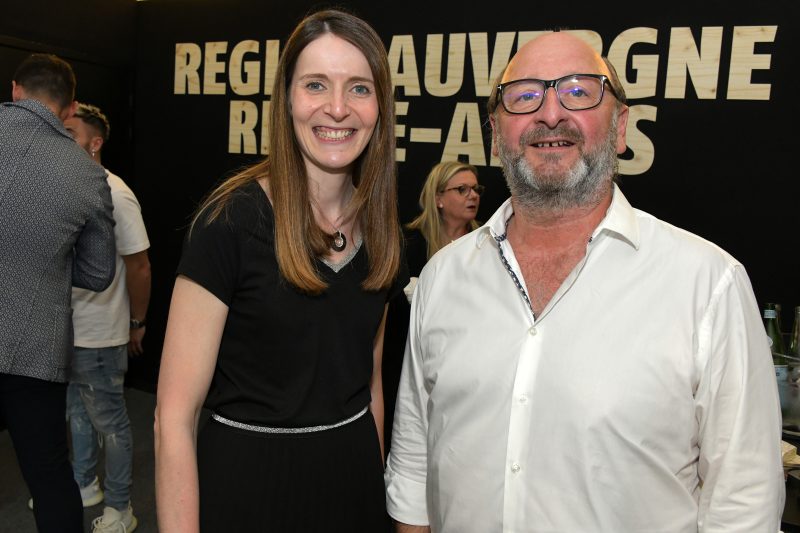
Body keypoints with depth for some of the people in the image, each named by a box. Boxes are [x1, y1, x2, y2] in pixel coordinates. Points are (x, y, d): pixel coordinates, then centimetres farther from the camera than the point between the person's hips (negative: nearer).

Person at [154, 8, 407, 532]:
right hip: (248, 476, -4)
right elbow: (175, 415, -16)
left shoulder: (381, 230, -1)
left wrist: (377, 480, 12)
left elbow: (368, 378, 9)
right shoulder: (233, 221, -18)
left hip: (353, 476, 5)